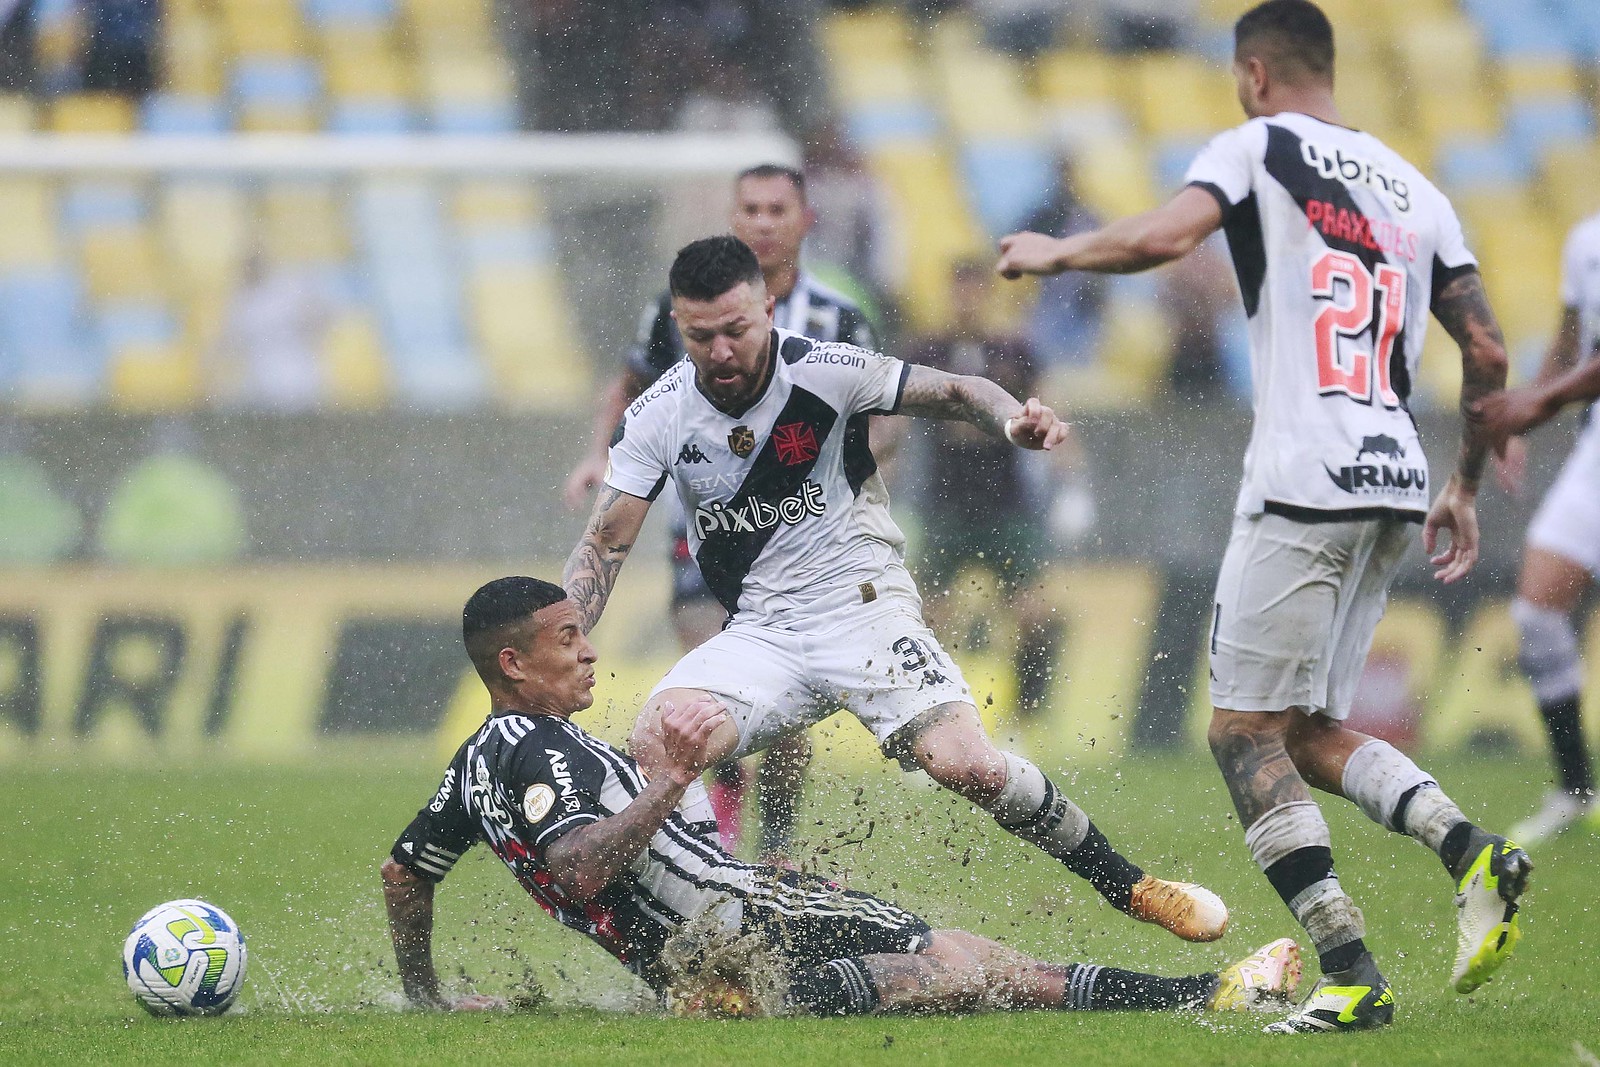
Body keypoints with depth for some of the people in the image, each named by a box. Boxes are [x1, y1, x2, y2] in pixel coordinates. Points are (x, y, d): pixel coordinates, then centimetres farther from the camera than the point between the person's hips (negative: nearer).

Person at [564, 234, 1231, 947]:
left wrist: (1015, 420, -24)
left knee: (968, 766, -22)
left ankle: (1132, 888, -2)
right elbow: (605, 543, 0)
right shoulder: (658, 418, -5)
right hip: (759, 633, 3)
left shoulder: (826, 370, -11)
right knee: (650, 747, -24)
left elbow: (955, 393, -2)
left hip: (864, 607, -3)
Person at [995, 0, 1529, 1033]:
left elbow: (1162, 237, -17)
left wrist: (1057, 251, 2)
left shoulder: (1259, 147, 0)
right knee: (1310, 730, 16)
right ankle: (1472, 848, -8)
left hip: (1304, 485, -7)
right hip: (1398, 486, 7)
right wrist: (1467, 490, 28)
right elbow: (1489, 354, 17)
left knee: (1246, 732, -1)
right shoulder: (1415, 188, 18)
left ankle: (1352, 973, -12)